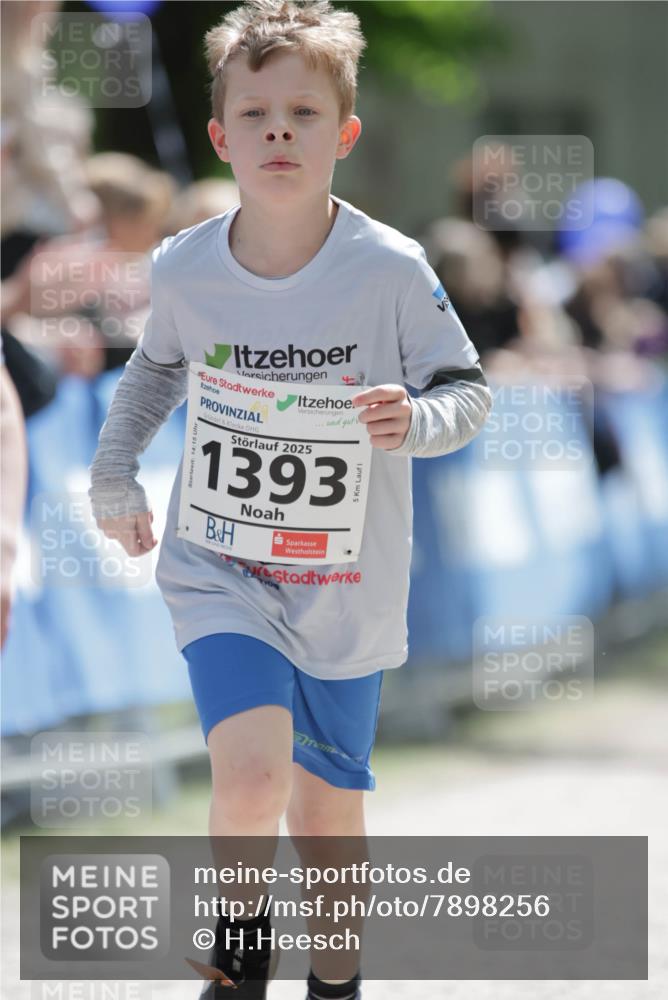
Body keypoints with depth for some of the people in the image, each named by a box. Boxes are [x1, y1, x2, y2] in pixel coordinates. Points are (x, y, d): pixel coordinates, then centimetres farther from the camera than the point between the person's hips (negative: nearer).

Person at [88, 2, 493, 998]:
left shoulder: (391, 270, -13)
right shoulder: (185, 269, -6)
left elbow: (470, 389, -3)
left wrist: (416, 421, -23)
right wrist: (113, 475, 14)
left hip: (349, 588, 0)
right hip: (220, 569, 0)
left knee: (327, 813, 12)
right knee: (250, 775, -21)